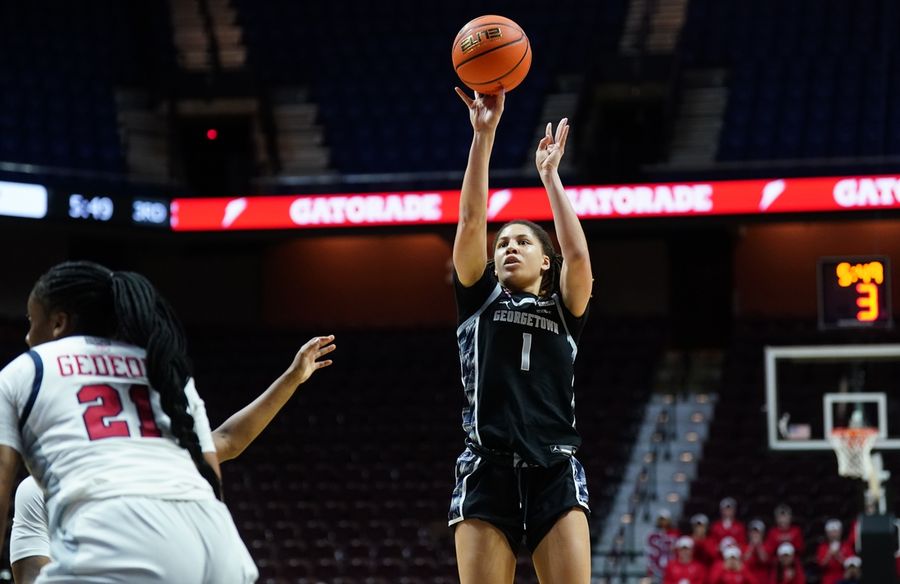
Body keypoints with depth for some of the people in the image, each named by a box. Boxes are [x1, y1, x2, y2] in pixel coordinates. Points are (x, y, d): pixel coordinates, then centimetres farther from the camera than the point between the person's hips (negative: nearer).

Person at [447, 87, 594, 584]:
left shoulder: (564, 311, 17)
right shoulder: (479, 300, 18)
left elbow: (578, 256, -2)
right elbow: (472, 220, 6)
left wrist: (549, 175, 5)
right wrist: (484, 134, -1)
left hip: (555, 473, 0)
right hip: (487, 472, 0)